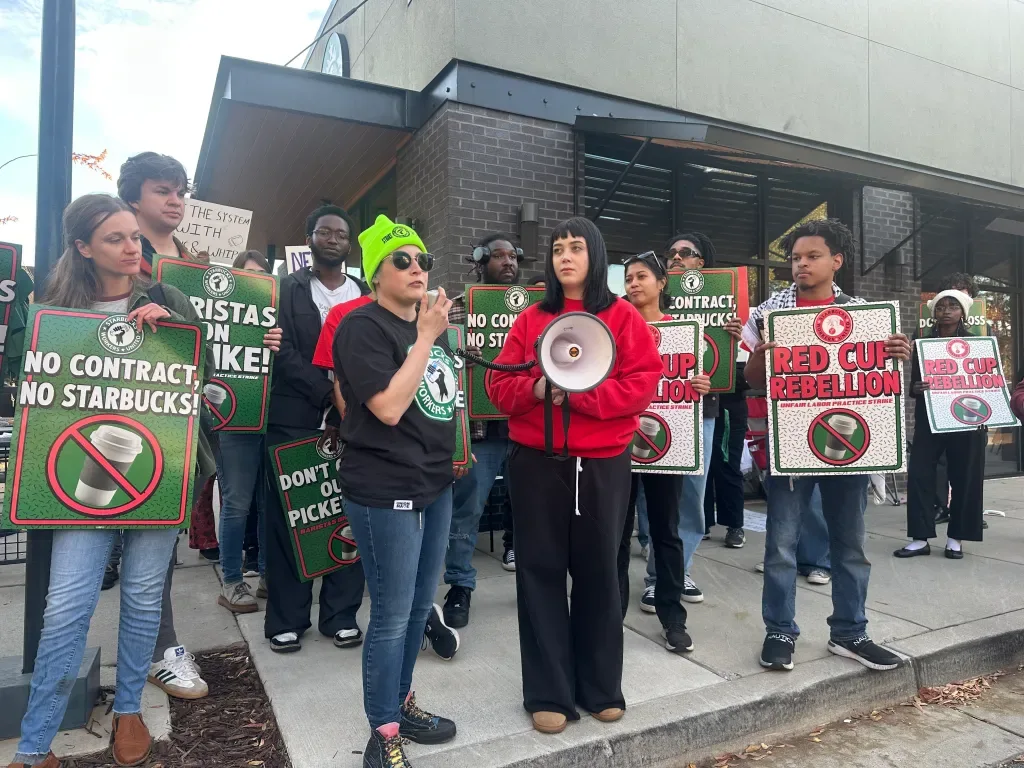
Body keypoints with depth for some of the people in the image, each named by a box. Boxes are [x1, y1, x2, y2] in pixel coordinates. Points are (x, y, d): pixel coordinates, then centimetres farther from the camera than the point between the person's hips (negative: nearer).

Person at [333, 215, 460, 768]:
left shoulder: (429, 323, 13)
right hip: (385, 491, -8)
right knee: (392, 615, 2)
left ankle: (401, 703, 38)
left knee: (419, 606, 18)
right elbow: (389, 407, -23)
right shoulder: (363, 327, -13)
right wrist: (426, 338, -20)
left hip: (435, 484, 8)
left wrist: (454, 447, 16)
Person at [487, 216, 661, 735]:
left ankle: (602, 687, 27)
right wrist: (537, 389, -16)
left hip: (602, 463, -1)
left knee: (598, 571, 9)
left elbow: (643, 382, -7)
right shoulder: (530, 319, 7)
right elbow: (500, 385, 5)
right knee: (541, 573, 5)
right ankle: (549, 693, 18)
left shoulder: (622, 316, 3)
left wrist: (580, 393, -18)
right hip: (535, 462, 1)